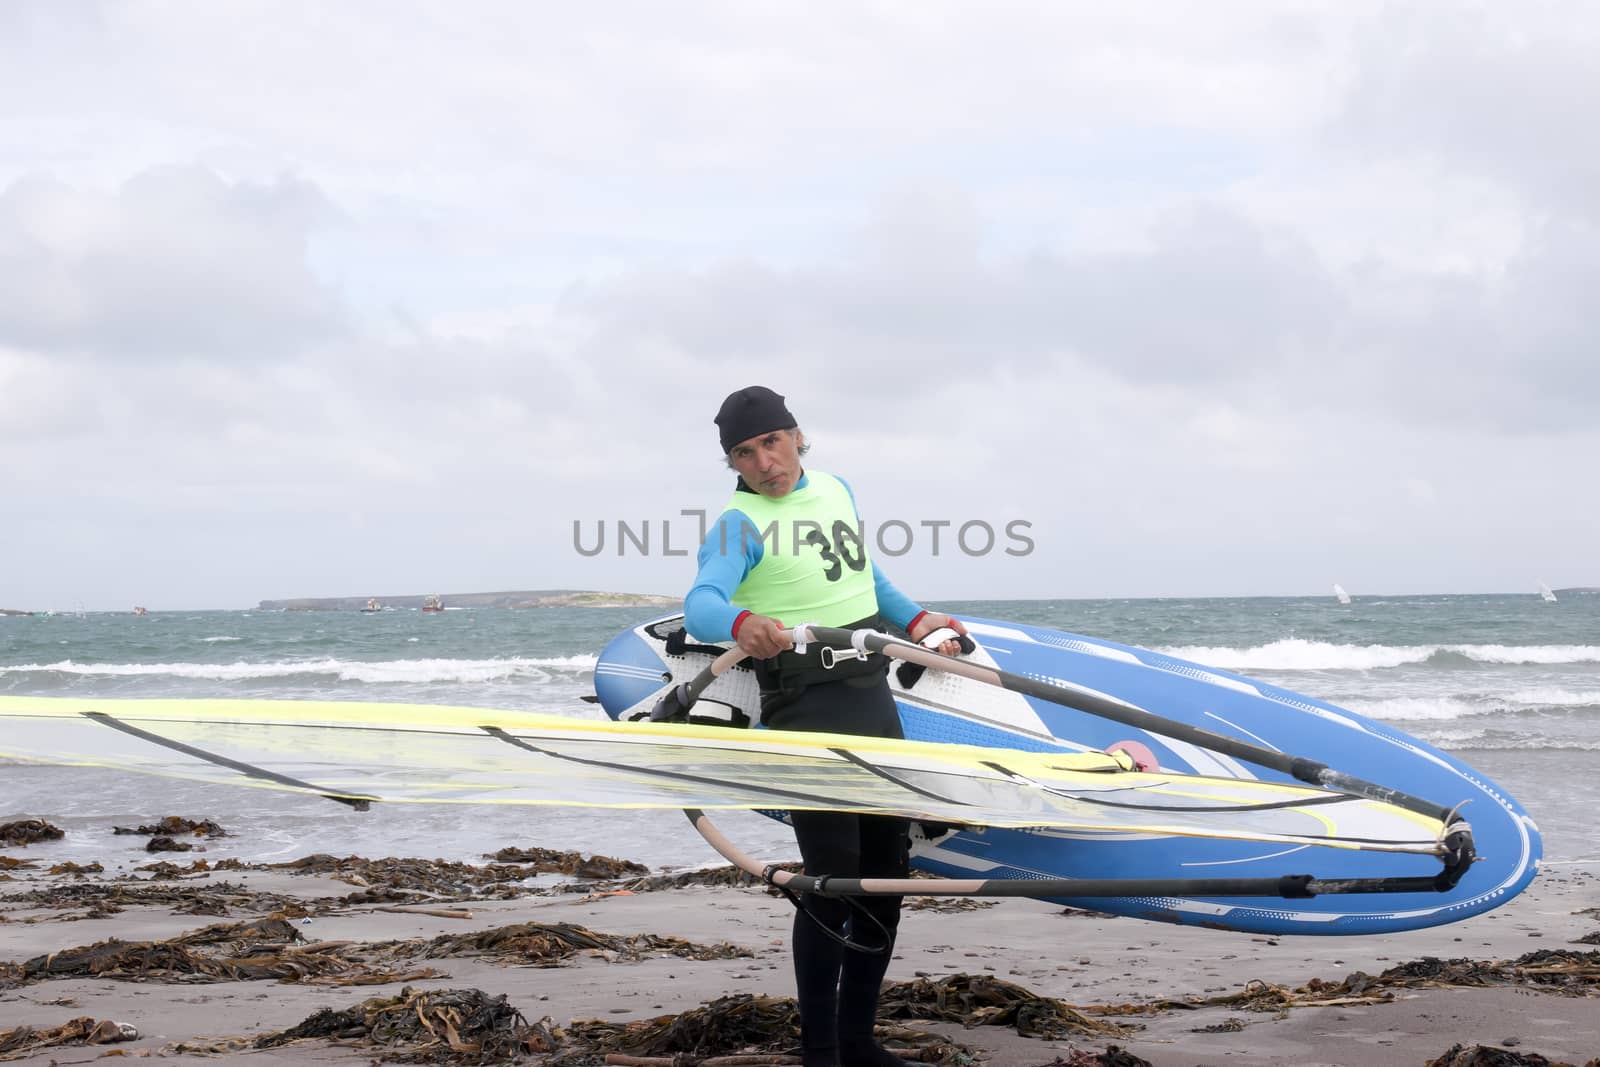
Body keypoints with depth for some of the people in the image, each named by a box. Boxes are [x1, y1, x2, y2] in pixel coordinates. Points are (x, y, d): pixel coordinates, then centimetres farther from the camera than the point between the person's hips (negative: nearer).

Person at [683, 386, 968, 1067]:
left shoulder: (836, 491, 12)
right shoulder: (740, 525, -10)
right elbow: (700, 602, -29)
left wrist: (912, 620, 18)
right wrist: (740, 622, -49)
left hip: (874, 703, 7)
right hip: (806, 716, -7)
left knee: (886, 879, 11)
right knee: (832, 885, -11)